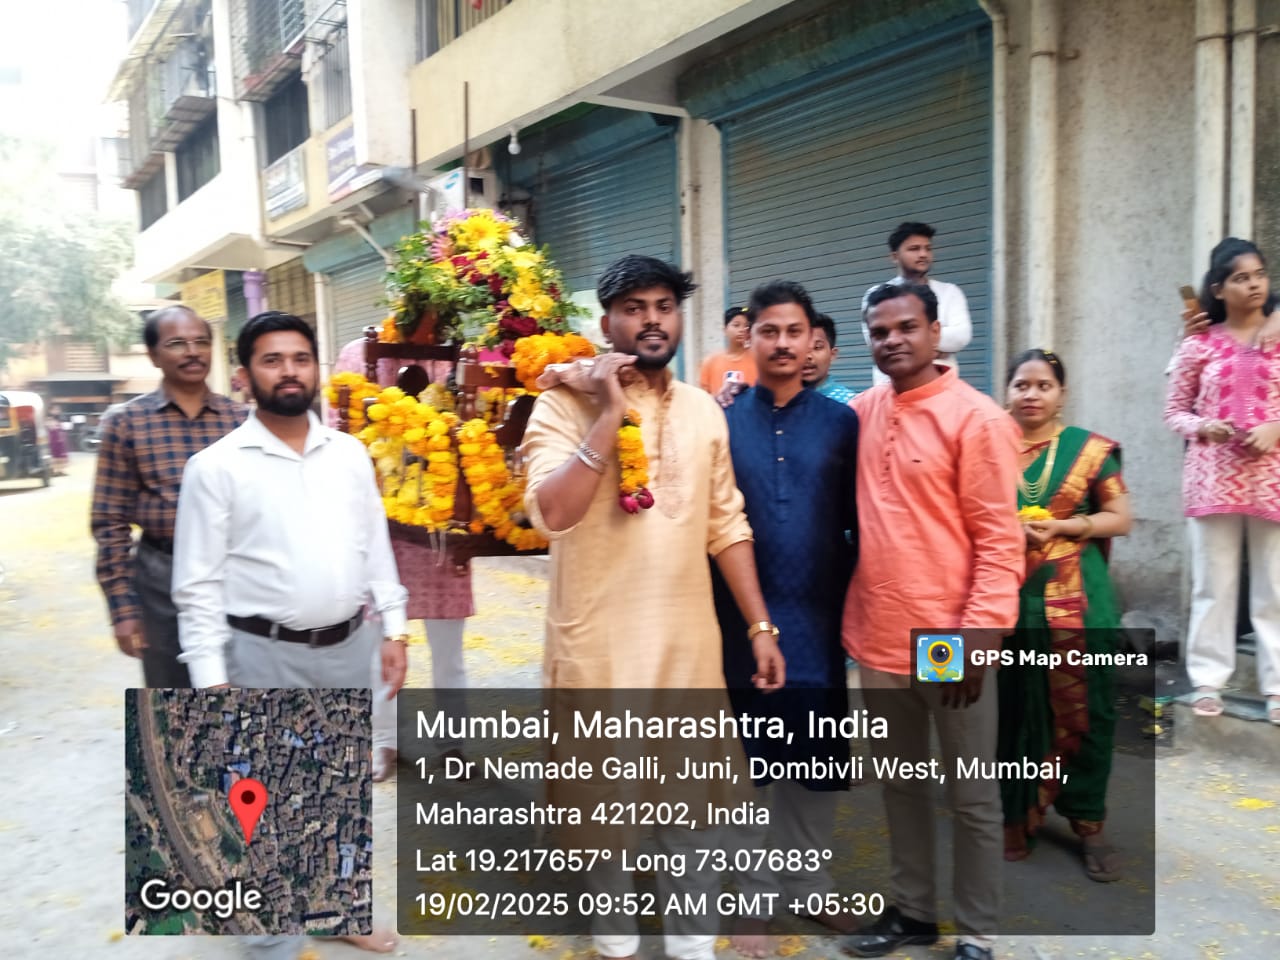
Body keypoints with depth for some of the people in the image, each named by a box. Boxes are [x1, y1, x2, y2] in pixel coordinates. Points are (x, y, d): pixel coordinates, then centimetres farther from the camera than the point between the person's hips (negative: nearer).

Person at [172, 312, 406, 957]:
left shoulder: (350, 454, 4)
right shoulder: (216, 466, -8)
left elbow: (377, 550, 9)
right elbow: (199, 583, -8)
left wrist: (393, 631, 5)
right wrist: (212, 679, -12)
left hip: (349, 646, 4)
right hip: (266, 657, -4)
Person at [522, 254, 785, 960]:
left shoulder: (704, 410, 6)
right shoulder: (566, 403, -8)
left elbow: (726, 525, 9)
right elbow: (552, 513, -23)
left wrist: (760, 625, 6)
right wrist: (610, 413, -23)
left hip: (687, 639, 4)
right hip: (598, 639, -3)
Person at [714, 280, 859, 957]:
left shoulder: (841, 422, 2)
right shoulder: (720, 421, -1)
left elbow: (857, 525, 4)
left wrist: (855, 604, 1)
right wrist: (714, 612, -5)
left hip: (819, 623, 2)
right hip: (741, 624, -1)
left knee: (819, 765, 13)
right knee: (748, 764, 11)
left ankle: (807, 886, 35)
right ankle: (753, 896, 28)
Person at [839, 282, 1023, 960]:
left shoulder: (976, 418, -11)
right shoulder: (861, 412, 5)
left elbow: (999, 539, -13)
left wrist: (977, 638, -17)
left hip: (949, 643, -5)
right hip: (877, 638, 5)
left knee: (971, 798, 11)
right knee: (900, 784, 19)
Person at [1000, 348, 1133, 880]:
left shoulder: (1090, 449, 2)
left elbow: (1120, 518, 2)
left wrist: (1061, 526, -13)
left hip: (1077, 603, 0)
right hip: (1007, 601, 1)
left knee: (1083, 710, 4)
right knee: (1013, 709, 6)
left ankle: (1088, 822, 20)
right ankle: (1017, 815, 22)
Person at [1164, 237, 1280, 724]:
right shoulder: (1199, 344, 4)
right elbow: (1174, 411, 7)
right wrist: (1202, 428, -12)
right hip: (1213, 477, 0)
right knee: (1213, 584, 6)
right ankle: (1208, 680, 15)